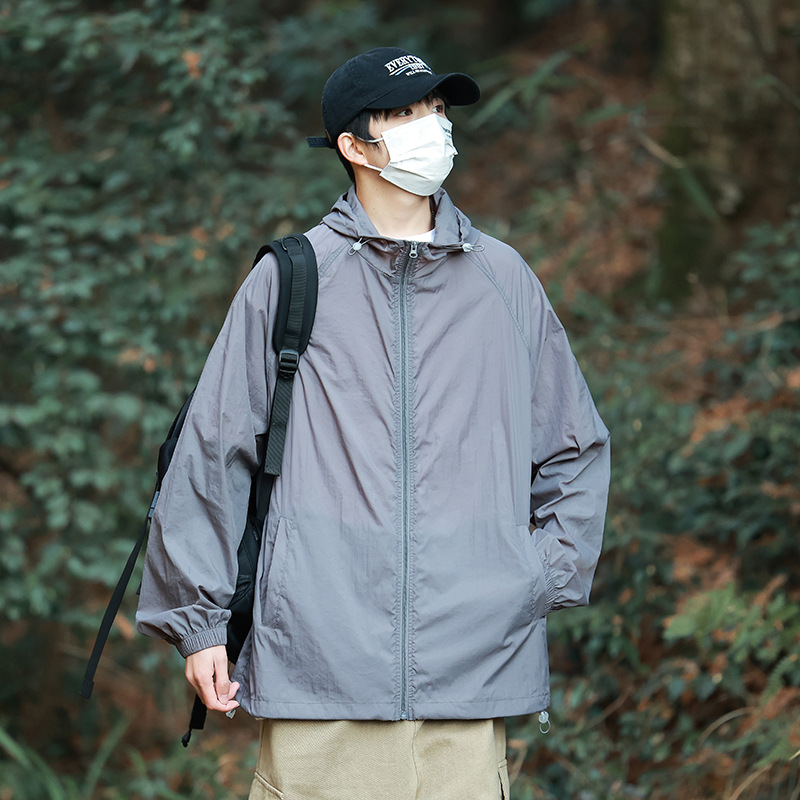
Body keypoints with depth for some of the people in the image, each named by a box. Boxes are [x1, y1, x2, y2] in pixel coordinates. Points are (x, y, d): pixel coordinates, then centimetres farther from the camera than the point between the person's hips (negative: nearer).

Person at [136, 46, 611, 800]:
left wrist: (546, 580, 11)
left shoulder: (505, 280, 12)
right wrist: (199, 619, 4)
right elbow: (211, 452, 6)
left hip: (472, 665, 2)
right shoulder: (291, 277, 3)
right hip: (319, 658, -2)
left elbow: (574, 449, 22)